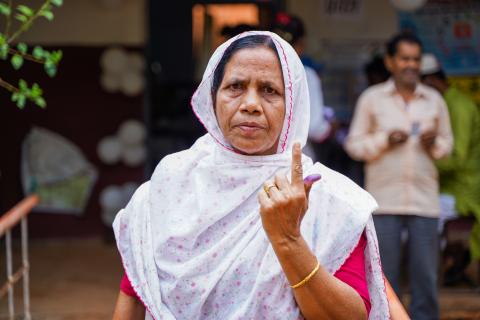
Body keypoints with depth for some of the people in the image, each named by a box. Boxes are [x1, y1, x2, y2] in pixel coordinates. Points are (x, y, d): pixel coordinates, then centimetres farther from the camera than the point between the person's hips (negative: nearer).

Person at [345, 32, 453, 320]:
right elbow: (354, 144, 3)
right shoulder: (371, 98, 3)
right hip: (384, 199, -1)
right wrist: (384, 140, -12)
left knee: (425, 274, 2)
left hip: (424, 198, 2)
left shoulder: (434, 100, 9)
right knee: (385, 274, 3)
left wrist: (435, 144, -6)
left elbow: (448, 142, 15)